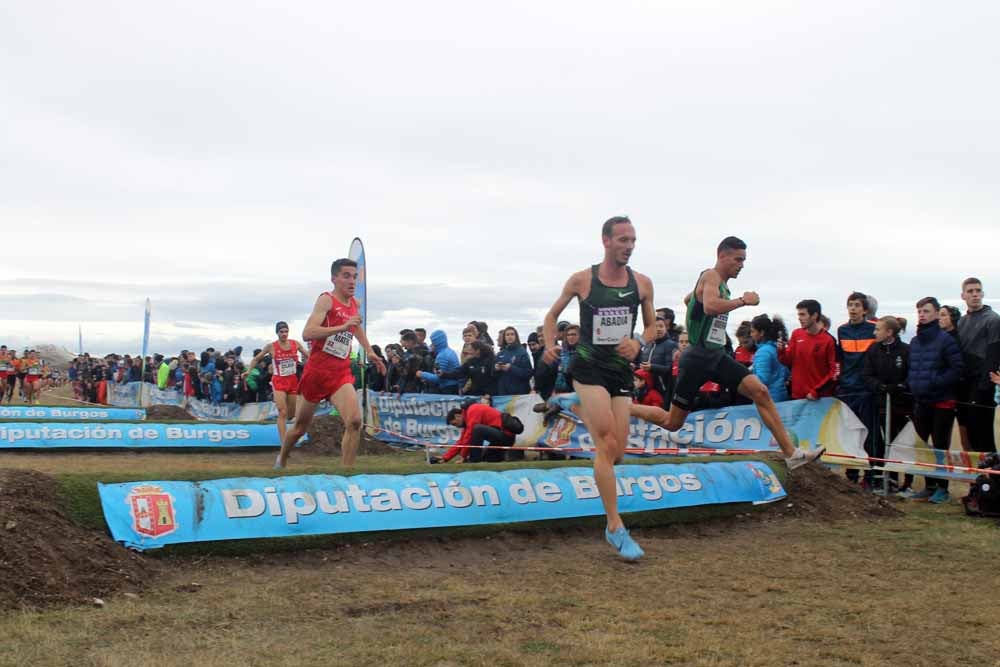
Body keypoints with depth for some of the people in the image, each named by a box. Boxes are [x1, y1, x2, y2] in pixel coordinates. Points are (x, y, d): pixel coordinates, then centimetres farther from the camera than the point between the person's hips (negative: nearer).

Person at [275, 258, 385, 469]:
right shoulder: (327, 300, -13)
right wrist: (343, 327, -33)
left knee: (355, 421, -20)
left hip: (341, 374, 4)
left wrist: (370, 352, 26)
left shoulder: (355, 303, 8)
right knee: (300, 427, 13)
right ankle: (281, 461, 42)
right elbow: (307, 333, -28)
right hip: (316, 371, -4)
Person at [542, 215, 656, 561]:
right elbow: (552, 315, 7)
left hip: (622, 368, 4)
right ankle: (615, 527, -10)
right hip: (589, 366, -4)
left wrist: (639, 343, -8)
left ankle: (583, 415, 36)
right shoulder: (581, 280, -5)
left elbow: (651, 325, 14)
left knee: (616, 453, 3)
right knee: (608, 444, -15)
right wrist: (550, 346, -10)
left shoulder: (642, 283, 2)